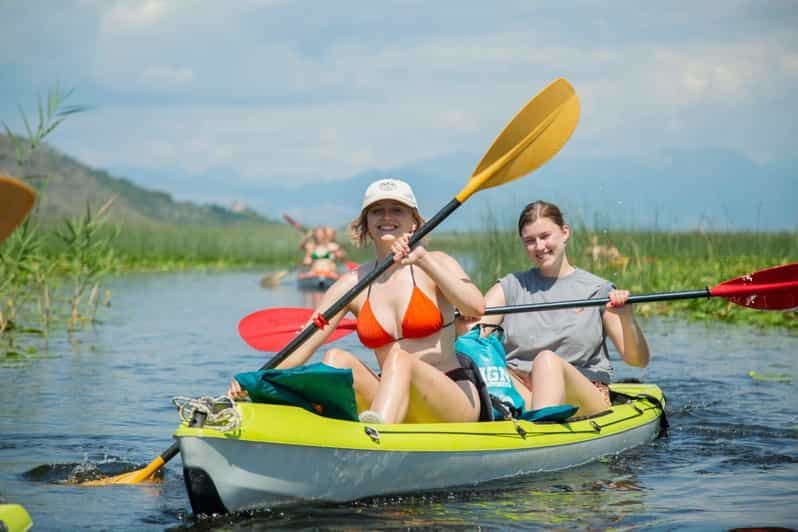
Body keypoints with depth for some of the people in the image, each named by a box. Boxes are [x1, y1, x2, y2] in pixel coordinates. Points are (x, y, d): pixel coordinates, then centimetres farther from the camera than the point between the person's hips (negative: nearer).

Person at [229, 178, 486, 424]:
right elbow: (304, 343, 0)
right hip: (393, 404, 4)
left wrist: (424, 261, -28)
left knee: (399, 358, -33)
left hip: (456, 403, -4)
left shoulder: (436, 264, 0)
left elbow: (476, 307, -20)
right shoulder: (353, 285, 7)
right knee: (337, 358, -20)